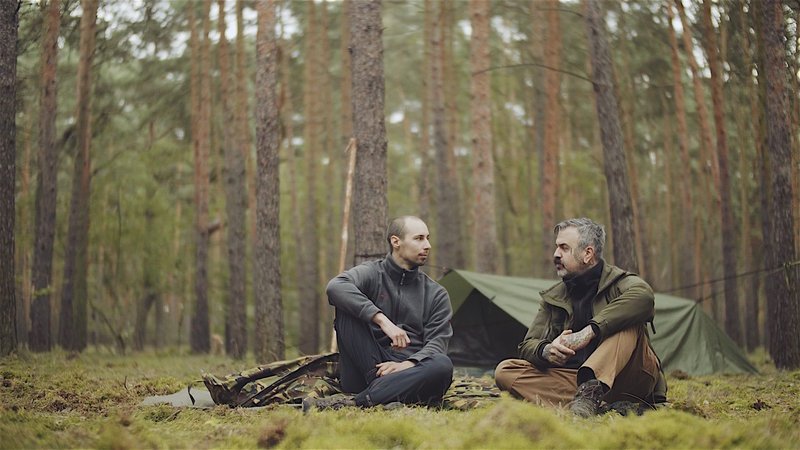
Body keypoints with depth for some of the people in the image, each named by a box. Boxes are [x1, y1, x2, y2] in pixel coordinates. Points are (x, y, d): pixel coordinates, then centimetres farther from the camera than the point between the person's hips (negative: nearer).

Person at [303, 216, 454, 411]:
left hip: (408, 369, 2)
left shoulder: (436, 295, 13)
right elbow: (335, 287, -19)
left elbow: (437, 343, 0)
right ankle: (381, 389, -32)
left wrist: (407, 365, -22)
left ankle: (353, 401, -38)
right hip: (368, 368, -1)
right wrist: (382, 320, -29)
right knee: (348, 306, -19)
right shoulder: (371, 273, 5)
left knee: (443, 365, -32)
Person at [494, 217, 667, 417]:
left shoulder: (618, 281, -3)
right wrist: (546, 351, -16)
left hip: (628, 379, -5)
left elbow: (643, 296, -29)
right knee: (505, 371, -13)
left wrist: (589, 331, -34)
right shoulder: (553, 298, 14)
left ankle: (589, 393, -47)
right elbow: (527, 345, 10)